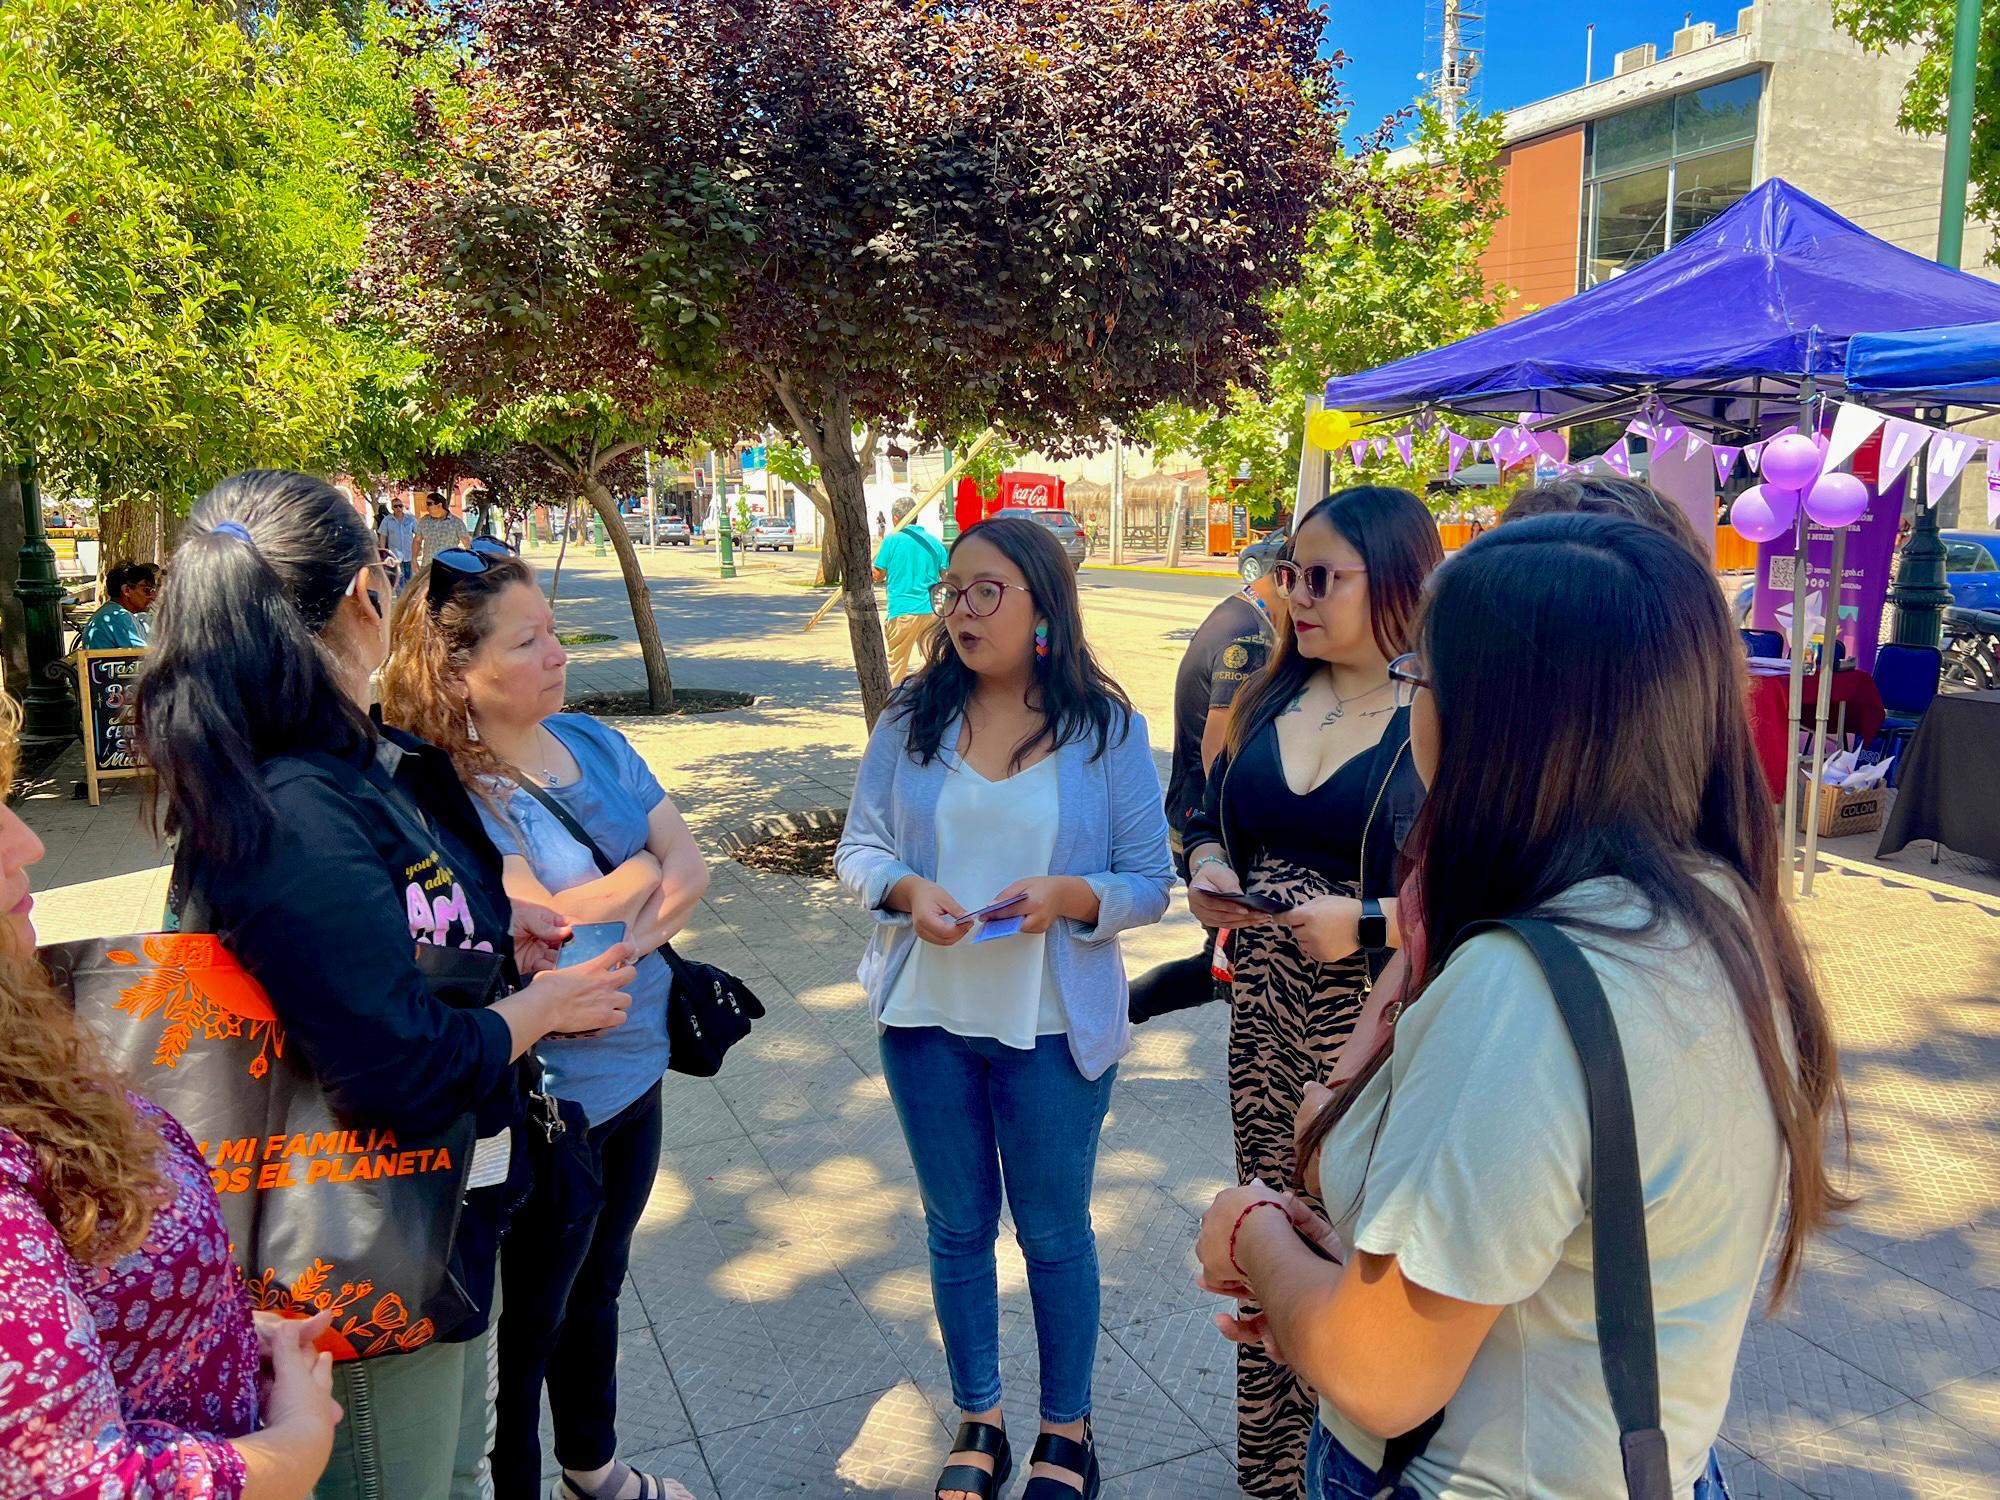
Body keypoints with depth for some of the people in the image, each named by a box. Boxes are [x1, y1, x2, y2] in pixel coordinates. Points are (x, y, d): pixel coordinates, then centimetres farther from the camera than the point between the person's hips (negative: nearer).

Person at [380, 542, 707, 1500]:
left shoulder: (589, 740, 2)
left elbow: (690, 865, 0)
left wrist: (623, 929, -19)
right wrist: (643, 868, -12)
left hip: (630, 1070, 8)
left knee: (596, 1285, 27)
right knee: (527, 1325, 13)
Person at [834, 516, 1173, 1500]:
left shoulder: (1107, 729, -9)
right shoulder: (914, 717, -2)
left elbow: (1148, 886, -7)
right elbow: (857, 847, 2)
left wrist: (1065, 894, -25)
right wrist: (907, 889, -19)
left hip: (1053, 1028, -2)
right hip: (927, 1015, 3)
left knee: (1055, 1233, 14)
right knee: (956, 1226, 18)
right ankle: (978, 1421, 40)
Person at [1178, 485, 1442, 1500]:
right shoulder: (1270, 699, 8)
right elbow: (1213, 817, 19)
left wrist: (1364, 921, -22)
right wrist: (1207, 870, -1)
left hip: (1381, 1034, -6)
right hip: (1264, 1012, 6)